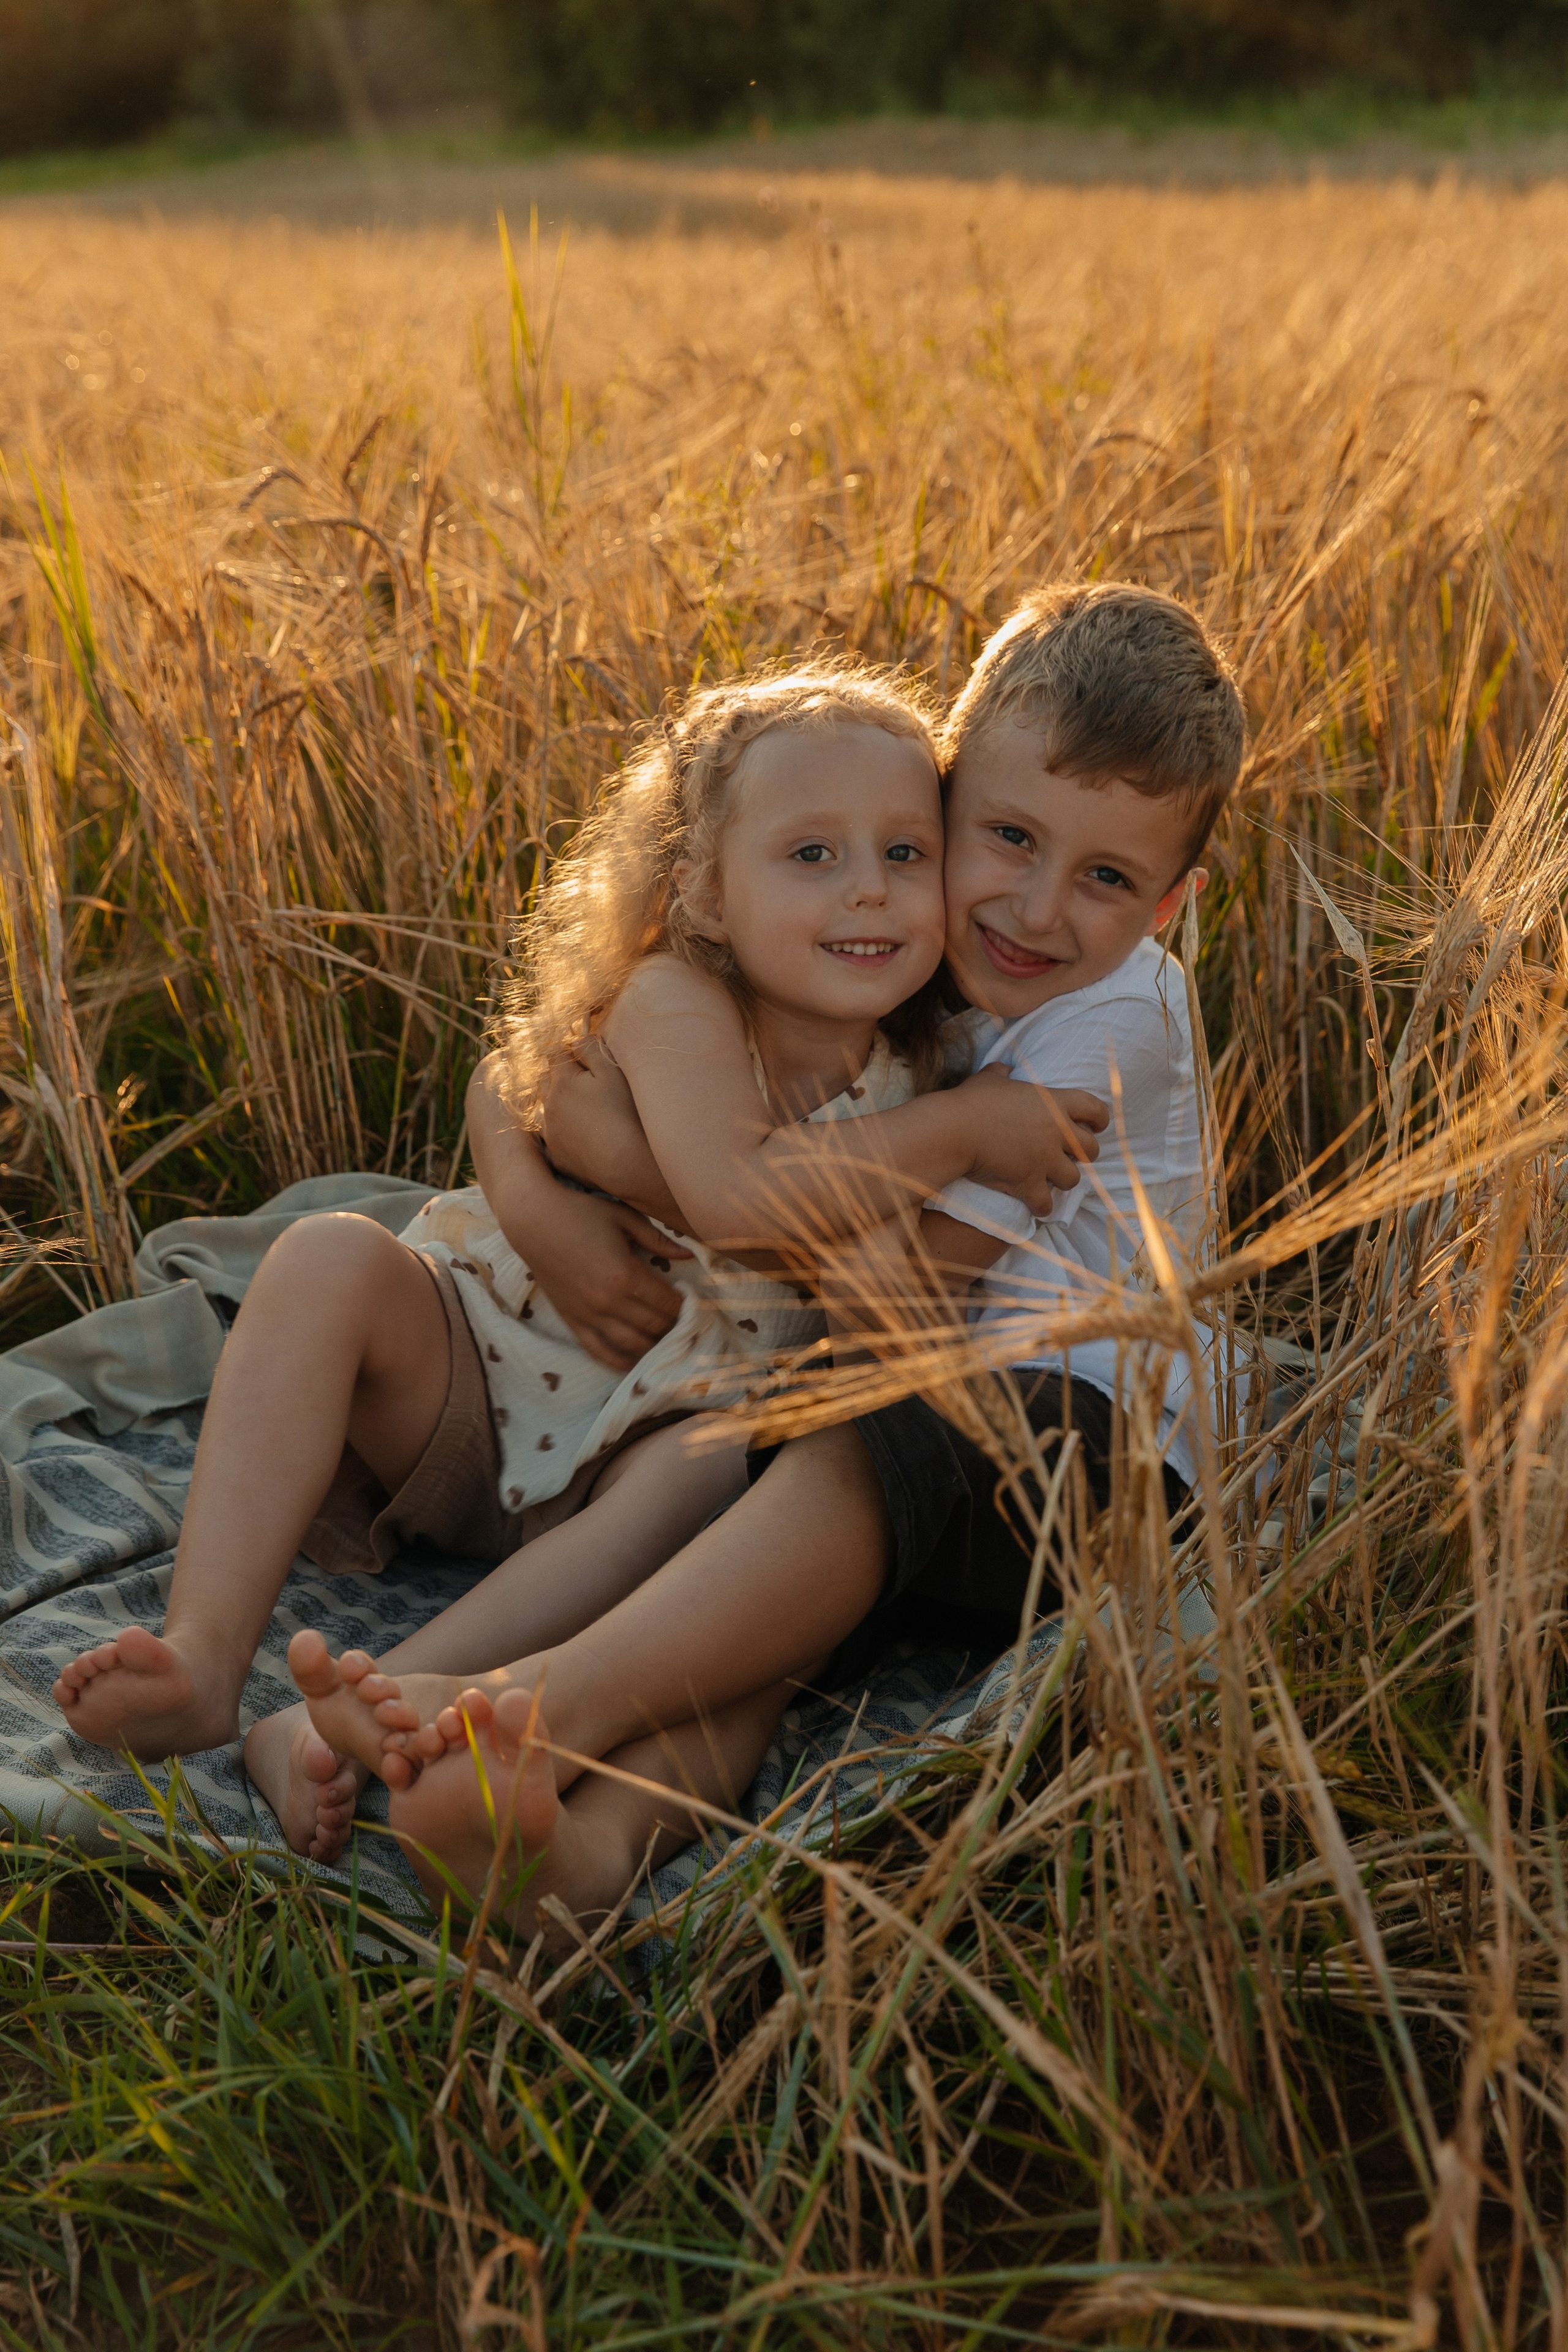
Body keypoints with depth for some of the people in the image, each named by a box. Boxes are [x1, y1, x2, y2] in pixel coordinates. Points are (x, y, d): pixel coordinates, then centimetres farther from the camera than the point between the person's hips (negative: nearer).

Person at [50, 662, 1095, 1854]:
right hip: (475, 1365, -1)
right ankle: (204, 1659, -34)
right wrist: (962, 1131, -25)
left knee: (719, 1459, -34)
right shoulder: (673, 1001, -15)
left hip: (659, 1431, 2)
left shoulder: (911, 1077, 0)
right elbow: (733, 1196, -32)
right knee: (331, 1258, -27)